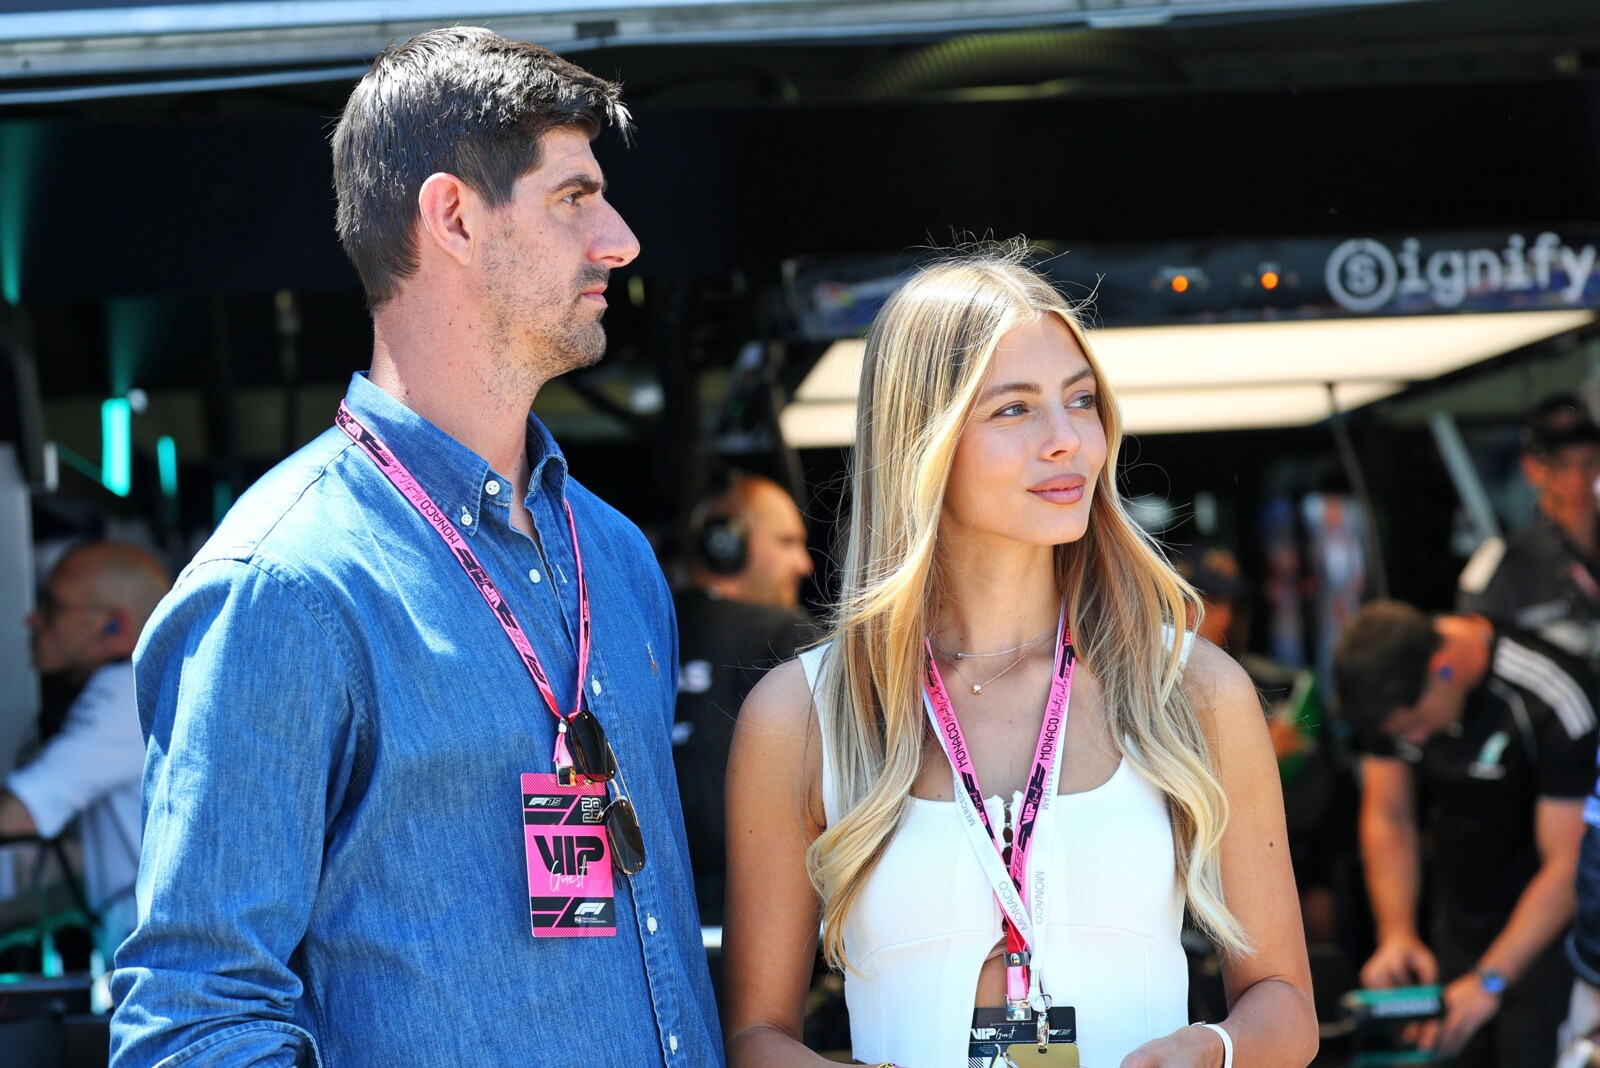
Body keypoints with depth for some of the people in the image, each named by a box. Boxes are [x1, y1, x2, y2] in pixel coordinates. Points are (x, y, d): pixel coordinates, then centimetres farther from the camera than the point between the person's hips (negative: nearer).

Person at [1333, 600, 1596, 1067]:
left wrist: (1490, 980, -28)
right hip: (1459, 927, 5)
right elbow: (1388, 818, 2)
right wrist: (1396, 935, -12)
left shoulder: (1553, 700, -28)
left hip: (1544, 931, -5)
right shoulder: (1388, 687, -9)